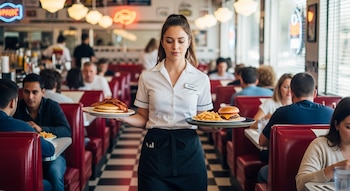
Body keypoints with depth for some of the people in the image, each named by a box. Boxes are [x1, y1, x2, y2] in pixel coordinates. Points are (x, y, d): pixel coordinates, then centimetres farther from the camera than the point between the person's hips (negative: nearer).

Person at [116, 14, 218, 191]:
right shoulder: (147, 77, 3)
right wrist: (122, 117, -11)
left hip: (188, 151, 0)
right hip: (155, 150, 0)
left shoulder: (201, 79, 2)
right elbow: (143, 119, 7)